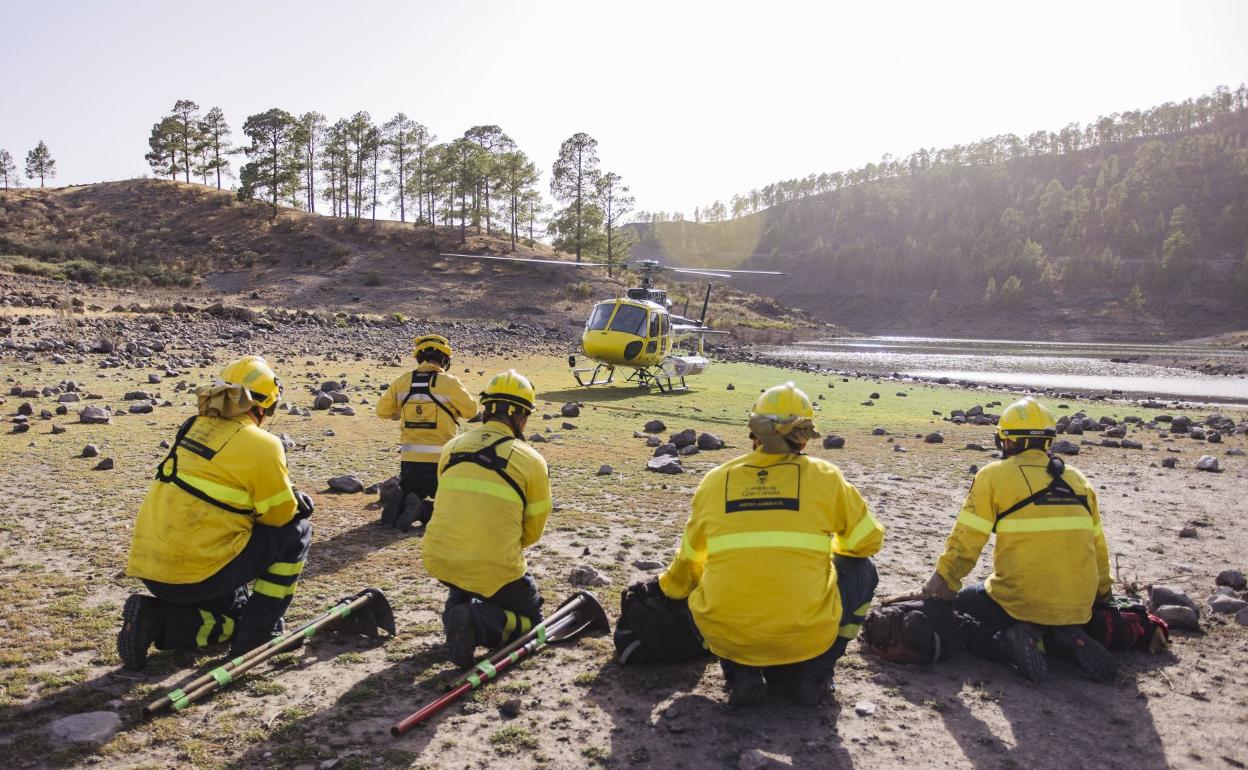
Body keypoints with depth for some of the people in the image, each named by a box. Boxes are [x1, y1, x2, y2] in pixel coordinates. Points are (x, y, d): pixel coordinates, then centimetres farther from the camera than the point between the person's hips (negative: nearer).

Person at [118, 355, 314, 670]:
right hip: (198, 570, -8)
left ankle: (155, 619, 3)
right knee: (295, 531, 8)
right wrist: (298, 501, 18)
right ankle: (256, 635, 8)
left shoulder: (195, 427, 10)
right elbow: (282, 514, -4)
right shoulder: (262, 446, -12)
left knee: (233, 614, 29)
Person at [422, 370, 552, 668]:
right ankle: (481, 621, -10)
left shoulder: (451, 448, 5)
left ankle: (458, 607, 15)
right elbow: (533, 530, 4)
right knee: (530, 618, 19)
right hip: (496, 570, -5)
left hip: (439, 560, 5)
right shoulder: (532, 461, -6)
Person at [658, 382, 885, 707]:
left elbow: (689, 561, 18)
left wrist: (668, 589, 40)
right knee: (861, 570, 23)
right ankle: (810, 674, 17)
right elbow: (867, 541, 12)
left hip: (726, 637, 2)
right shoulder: (823, 475, 1)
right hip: (807, 636, -2)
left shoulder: (715, 479, 7)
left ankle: (740, 673, 13)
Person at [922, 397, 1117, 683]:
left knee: (959, 605, 19)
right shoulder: (1077, 479, 11)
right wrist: (1102, 590, 32)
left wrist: (942, 582, 2)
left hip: (1019, 601, -5)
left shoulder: (994, 475, -4)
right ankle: (1067, 638, 2)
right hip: (1077, 607, 5)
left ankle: (1012, 639, -8)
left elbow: (966, 540, -7)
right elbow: (1097, 544, 18)